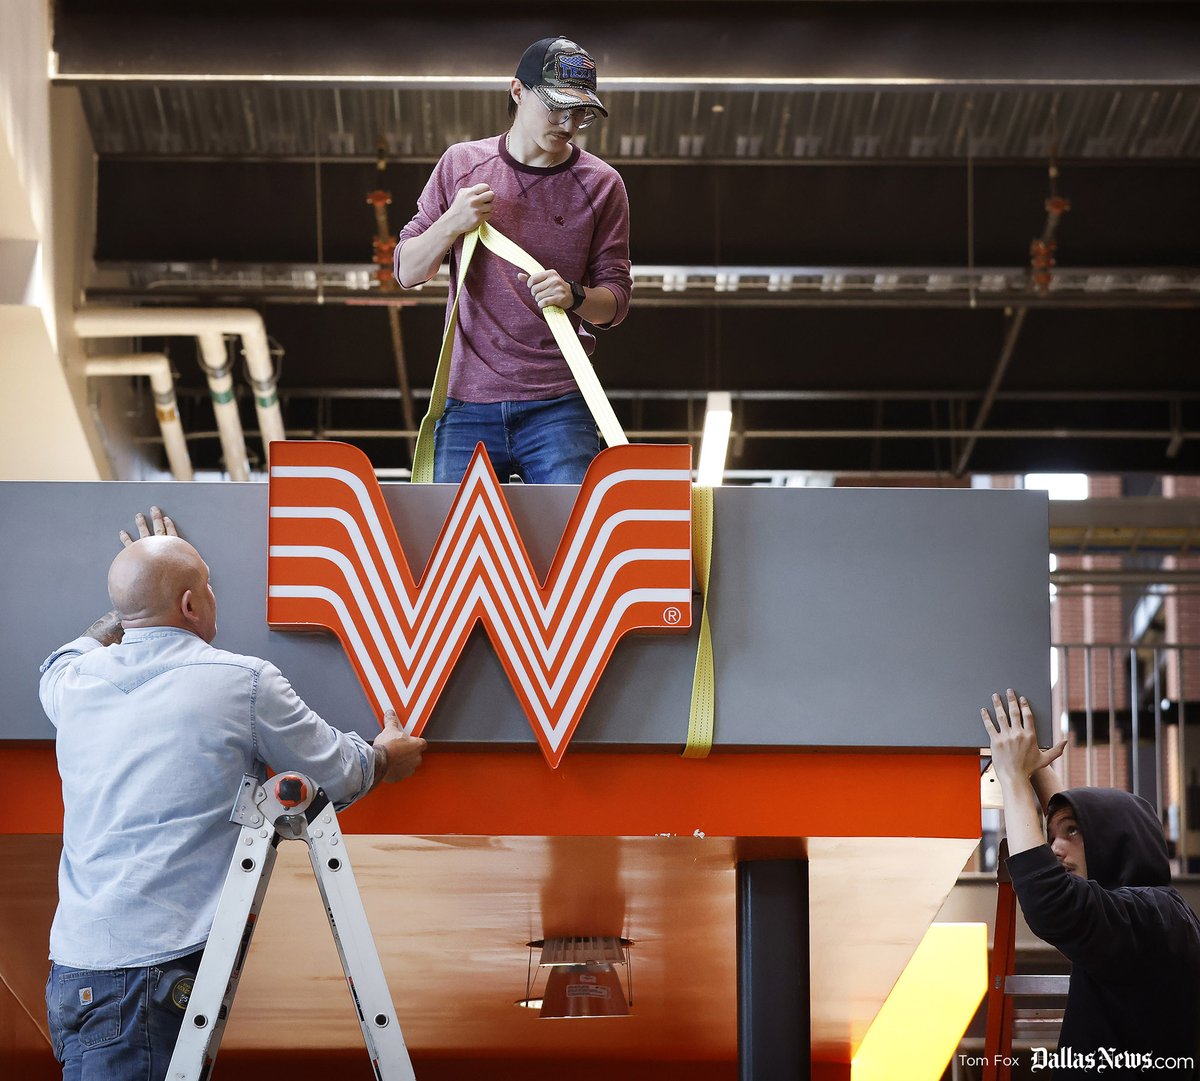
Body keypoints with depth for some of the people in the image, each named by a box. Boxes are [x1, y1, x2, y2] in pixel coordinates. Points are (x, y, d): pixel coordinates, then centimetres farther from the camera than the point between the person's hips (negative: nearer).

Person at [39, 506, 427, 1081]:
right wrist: (386, 757, 34)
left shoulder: (73, 684, 10)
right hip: (160, 969, -6)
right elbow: (338, 775, 10)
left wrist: (142, 586, 51)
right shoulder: (244, 682, -4)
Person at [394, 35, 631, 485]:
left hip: (557, 403, -1)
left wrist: (575, 296, -17)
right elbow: (407, 272, 8)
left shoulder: (600, 184, 4)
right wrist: (452, 224, -11)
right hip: (468, 400, 1)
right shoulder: (461, 165, 7)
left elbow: (616, 298, 6)